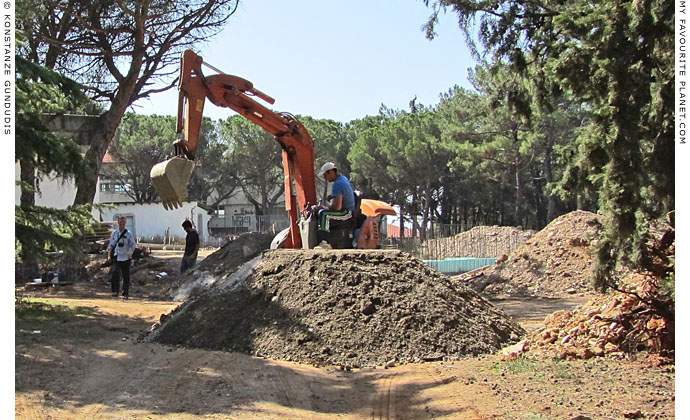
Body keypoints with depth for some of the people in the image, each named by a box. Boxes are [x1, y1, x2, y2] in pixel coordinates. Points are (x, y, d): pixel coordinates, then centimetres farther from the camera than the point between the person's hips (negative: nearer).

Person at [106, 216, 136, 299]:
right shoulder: (114, 233, 8)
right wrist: (109, 256, 1)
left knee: (126, 276, 4)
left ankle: (125, 294, 14)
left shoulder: (128, 234, 1)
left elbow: (133, 245, -3)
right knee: (114, 273, -17)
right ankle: (115, 291, -12)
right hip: (116, 257, 1)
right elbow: (110, 245, 12)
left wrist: (130, 253, -20)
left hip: (126, 258, -1)